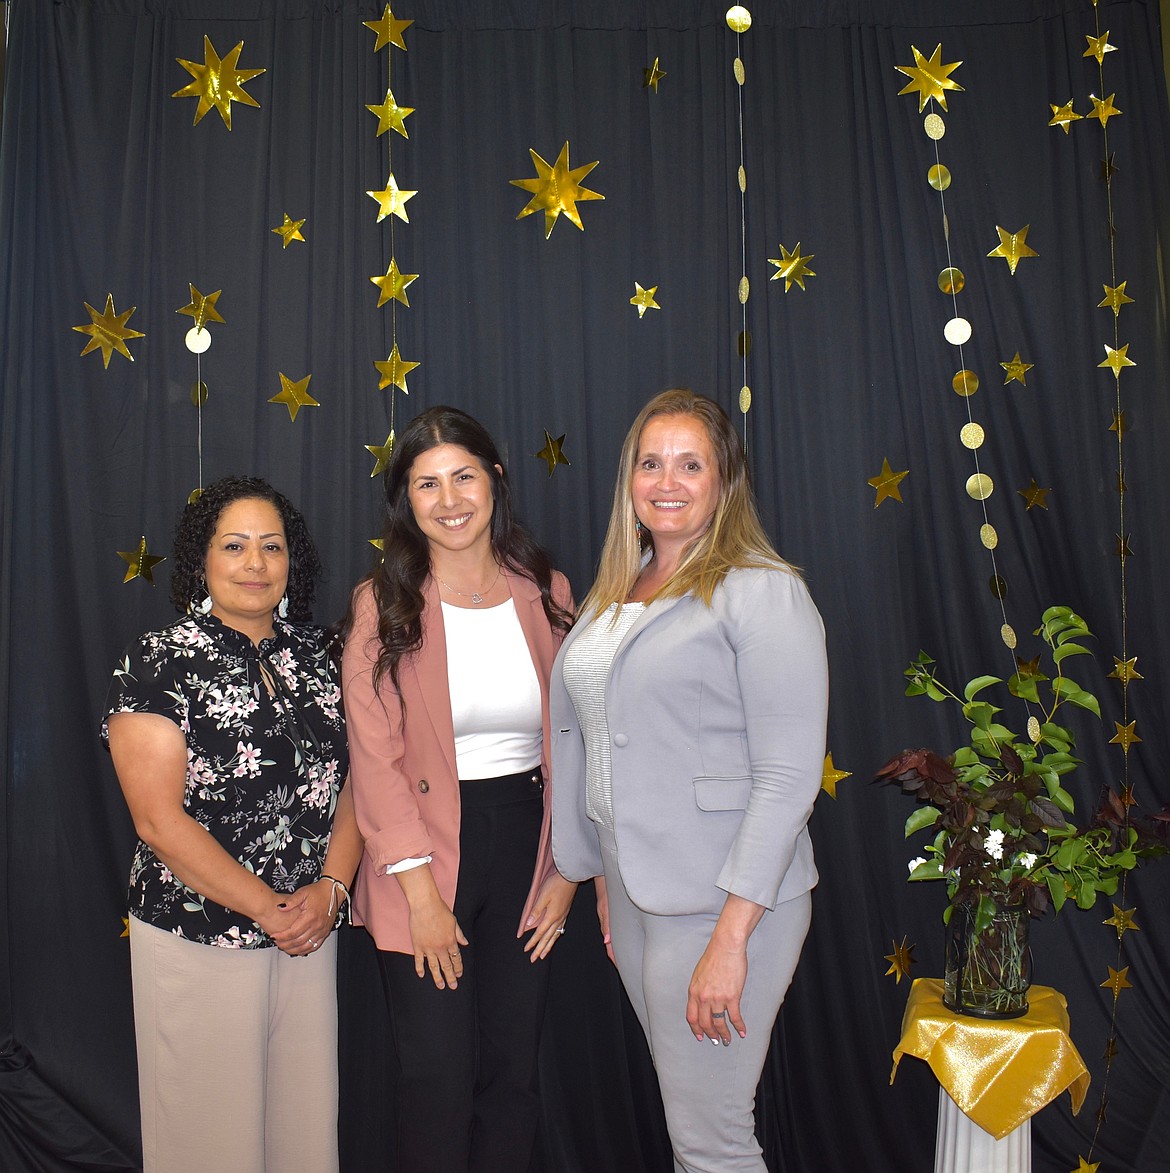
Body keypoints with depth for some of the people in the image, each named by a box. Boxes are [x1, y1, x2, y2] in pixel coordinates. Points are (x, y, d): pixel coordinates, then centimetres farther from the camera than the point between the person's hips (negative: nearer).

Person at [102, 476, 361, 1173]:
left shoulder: (314, 657, 5)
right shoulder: (160, 663, -10)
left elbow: (348, 781, 6)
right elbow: (161, 821, -15)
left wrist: (330, 888, -9)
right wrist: (270, 910, -15)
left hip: (310, 931, 4)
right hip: (198, 942, -4)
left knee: (308, 1115, 14)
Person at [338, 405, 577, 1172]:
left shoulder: (546, 593, 2)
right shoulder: (383, 605, -6)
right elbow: (375, 756, -10)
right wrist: (421, 890, -14)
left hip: (524, 845, 3)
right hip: (428, 847, -2)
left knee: (512, 1071, 13)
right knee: (438, 1080, 5)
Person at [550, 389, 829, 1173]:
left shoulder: (763, 592, -12)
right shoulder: (615, 594, 11)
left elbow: (789, 775, -17)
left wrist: (731, 938, -19)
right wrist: (604, 880, 16)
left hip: (725, 899, -7)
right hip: (633, 886, 7)